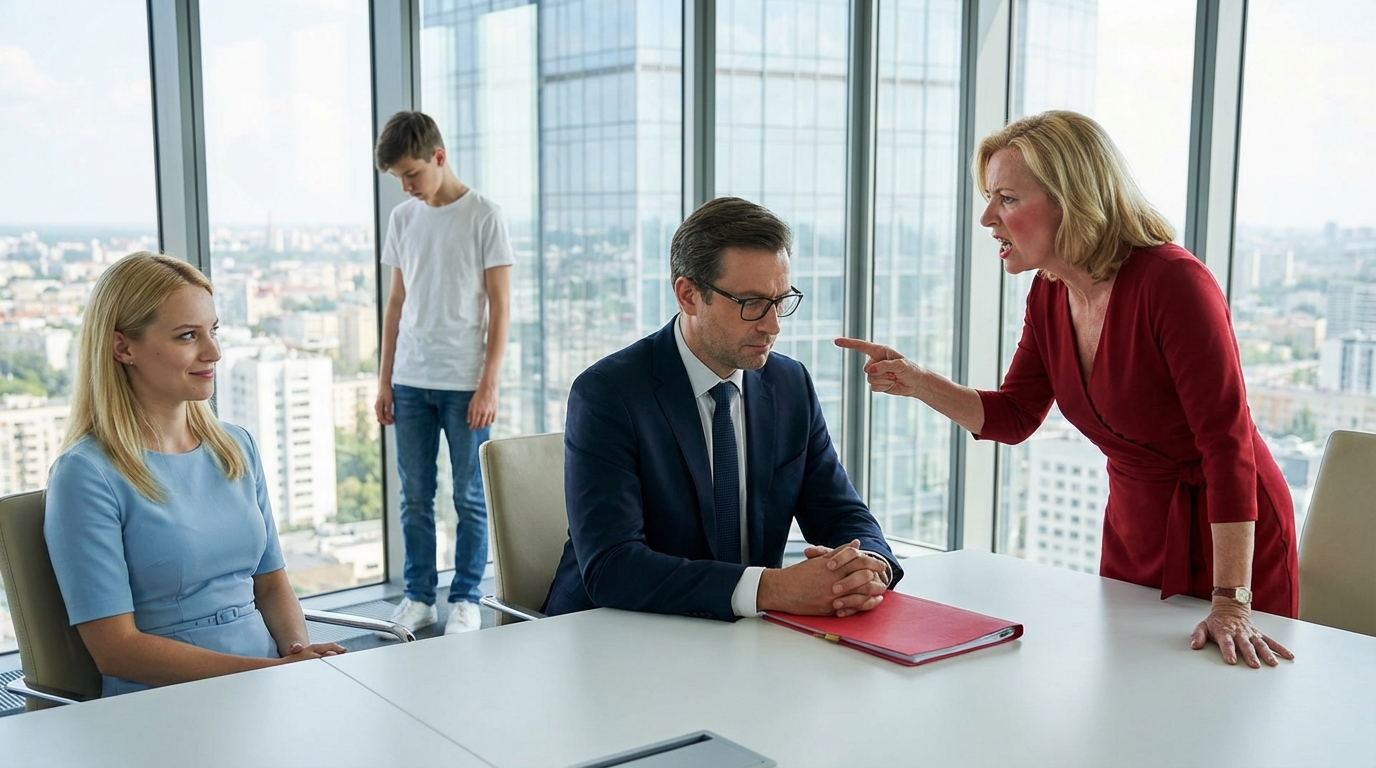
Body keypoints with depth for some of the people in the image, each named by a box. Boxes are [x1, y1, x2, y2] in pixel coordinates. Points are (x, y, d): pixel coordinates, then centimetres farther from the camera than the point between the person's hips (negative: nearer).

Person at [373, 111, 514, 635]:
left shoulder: (484, 217, -3)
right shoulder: (403, 218, 10)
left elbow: (500, 306, -4)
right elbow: (396, 304, 14)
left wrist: (489, 384, -10)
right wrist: (384, 380, 10)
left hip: (464, 383, -4)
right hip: (411, 381, 4)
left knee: (469, 496, 4)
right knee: (415, 496, 9)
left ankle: (466, 598, 15)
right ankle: (418, 596, 19)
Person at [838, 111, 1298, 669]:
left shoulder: (1172, 281, -25)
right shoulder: (1049, 295, -4)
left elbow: (1228, 441, -27)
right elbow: (1013, 417, 5)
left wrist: (1232, 603, -30)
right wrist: (918, 384, -12)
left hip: (1229, 534, -6)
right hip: (1133, 530, 6)